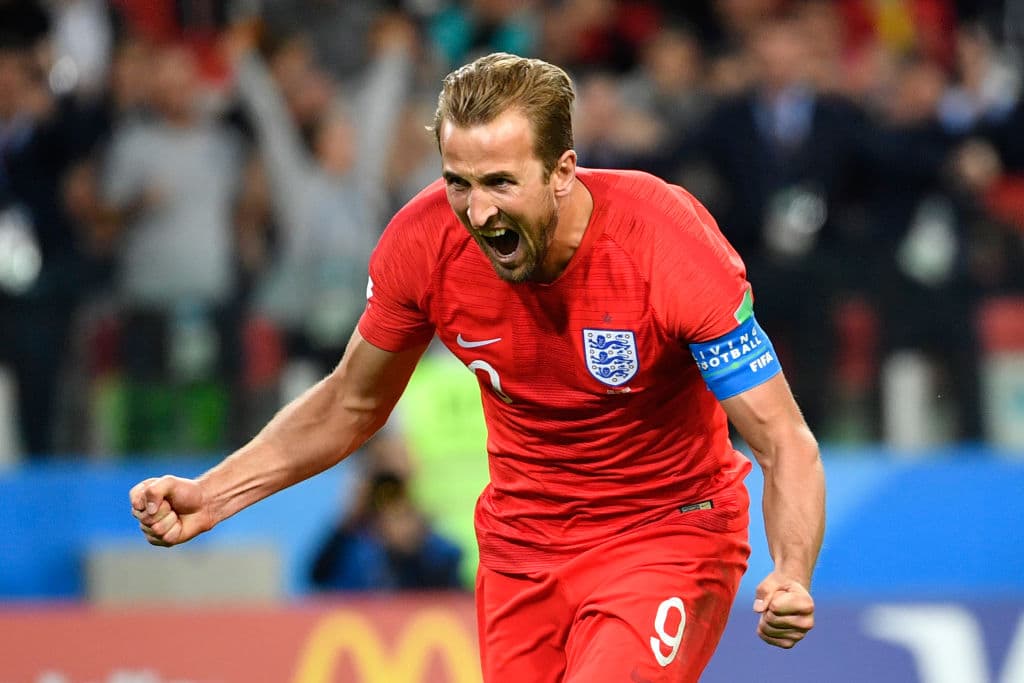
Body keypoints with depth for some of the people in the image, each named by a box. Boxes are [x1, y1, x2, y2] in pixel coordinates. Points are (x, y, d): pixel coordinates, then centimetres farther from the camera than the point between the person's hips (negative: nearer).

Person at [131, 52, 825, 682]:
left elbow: (784, 444, -23)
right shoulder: (425, 241, -15)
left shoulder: (669, 244, -26)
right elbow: (350, 404, 5)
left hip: (670, 533, -4)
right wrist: (208, 495, -6)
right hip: (522, 544, 4)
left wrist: (791, 580, -43)